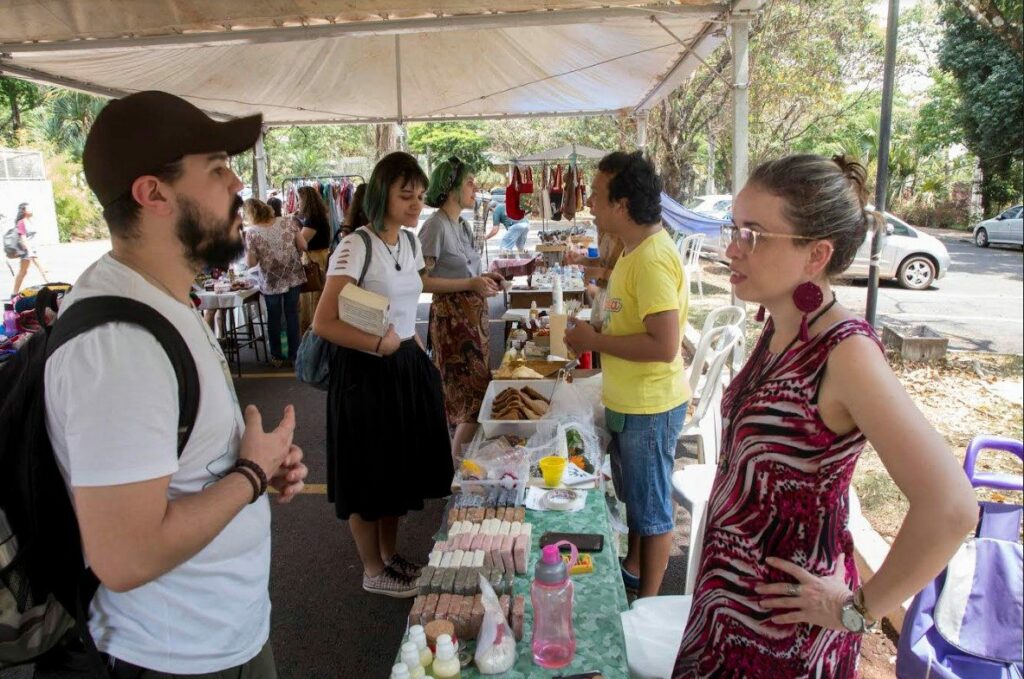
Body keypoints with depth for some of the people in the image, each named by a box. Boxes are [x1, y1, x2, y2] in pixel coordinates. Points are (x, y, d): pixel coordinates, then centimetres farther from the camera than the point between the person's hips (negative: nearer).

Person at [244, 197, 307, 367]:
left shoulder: (251, 232, -12)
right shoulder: (287, 223, -3)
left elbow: (250, 263, -13)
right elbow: (303, 246, -2)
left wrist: (247, 253, 7)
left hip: (271, 281, -2)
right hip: (294, 277, 2)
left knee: (274, 317, 13)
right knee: (292, 314, 12)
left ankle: (276, 356, 24)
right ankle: (294, 355, 18)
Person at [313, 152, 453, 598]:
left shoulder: (410, 242, 7)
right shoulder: (356, 247, -18)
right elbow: (323, 323, -22)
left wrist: (419, 355, 15)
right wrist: (380, 344, -21)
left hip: (407, 367, 8)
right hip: (365, 372, -8)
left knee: (400, 466, 18)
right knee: (369, 473, 8)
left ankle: (391, 556, 38)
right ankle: (373, 571, 28)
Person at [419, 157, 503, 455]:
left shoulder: (462, 225, 13)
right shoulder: (436, 225, -14)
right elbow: (422, 281, -20)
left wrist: (483, 278, 7)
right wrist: (471, 284, -20)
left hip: (474, 314, 9)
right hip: (452, 316, -9)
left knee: (478, 393, 13)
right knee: (471, 399, -5)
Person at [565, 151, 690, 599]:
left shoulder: (652, 259, -26)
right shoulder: (635, 249, 7)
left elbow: (664, 345, -31)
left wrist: (595, 340, -22)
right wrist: (596, 337, 7)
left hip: (649, 408, -10)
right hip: (627, 402, 10)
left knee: (651, 508, 8)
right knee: (634, 495, 26)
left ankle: (648, 602, 26)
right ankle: (632, 569, 46)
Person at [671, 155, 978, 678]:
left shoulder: (844, 350, -24)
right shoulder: (781, 330, -1)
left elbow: (950, 506, -30)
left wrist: (859, 609, -18)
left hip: (779, 623, -7)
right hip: (729, 592, 7)